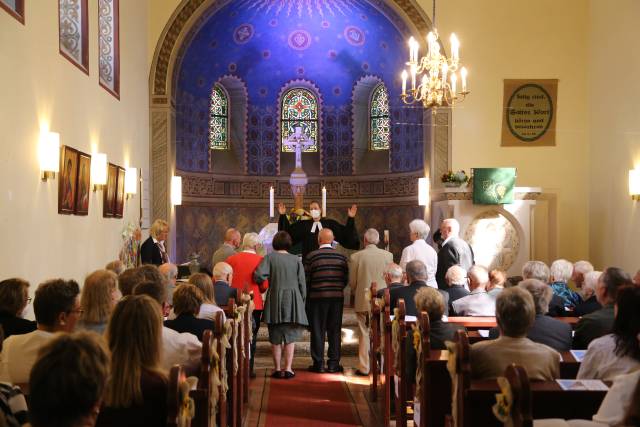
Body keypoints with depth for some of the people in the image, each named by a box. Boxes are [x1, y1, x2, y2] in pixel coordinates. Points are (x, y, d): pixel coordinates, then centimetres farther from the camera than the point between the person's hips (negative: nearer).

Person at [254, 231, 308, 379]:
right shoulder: (296, 260, 1)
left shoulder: (269, 257, -5)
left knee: (276, 339, 9)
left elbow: (259, 275, -19)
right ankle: (288, 368, 0)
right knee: (290, 337, 6)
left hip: (275, 302, 0)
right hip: (293, 302, 1)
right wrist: (302, 302, 13)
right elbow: (302, 284, 3)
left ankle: (278, 369, 11)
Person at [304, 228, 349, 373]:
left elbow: (306, 279, -6)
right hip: (337, 297, 2)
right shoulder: (341, 257, 1)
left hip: (317, 297, -2)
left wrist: (308, 295, 9)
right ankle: (333, 363, 10)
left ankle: (319, 363, 7)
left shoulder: (311, 256, -7)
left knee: (318, 331, 5)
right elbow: (346, 280, 3)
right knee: (335, 331, 8)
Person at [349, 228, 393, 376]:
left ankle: (363, 367, 9)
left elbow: (352, 282, -2)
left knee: (364, 334, 6)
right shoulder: (388, 255, -5)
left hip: (363, 301, -1)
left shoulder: (356, 256, -8)